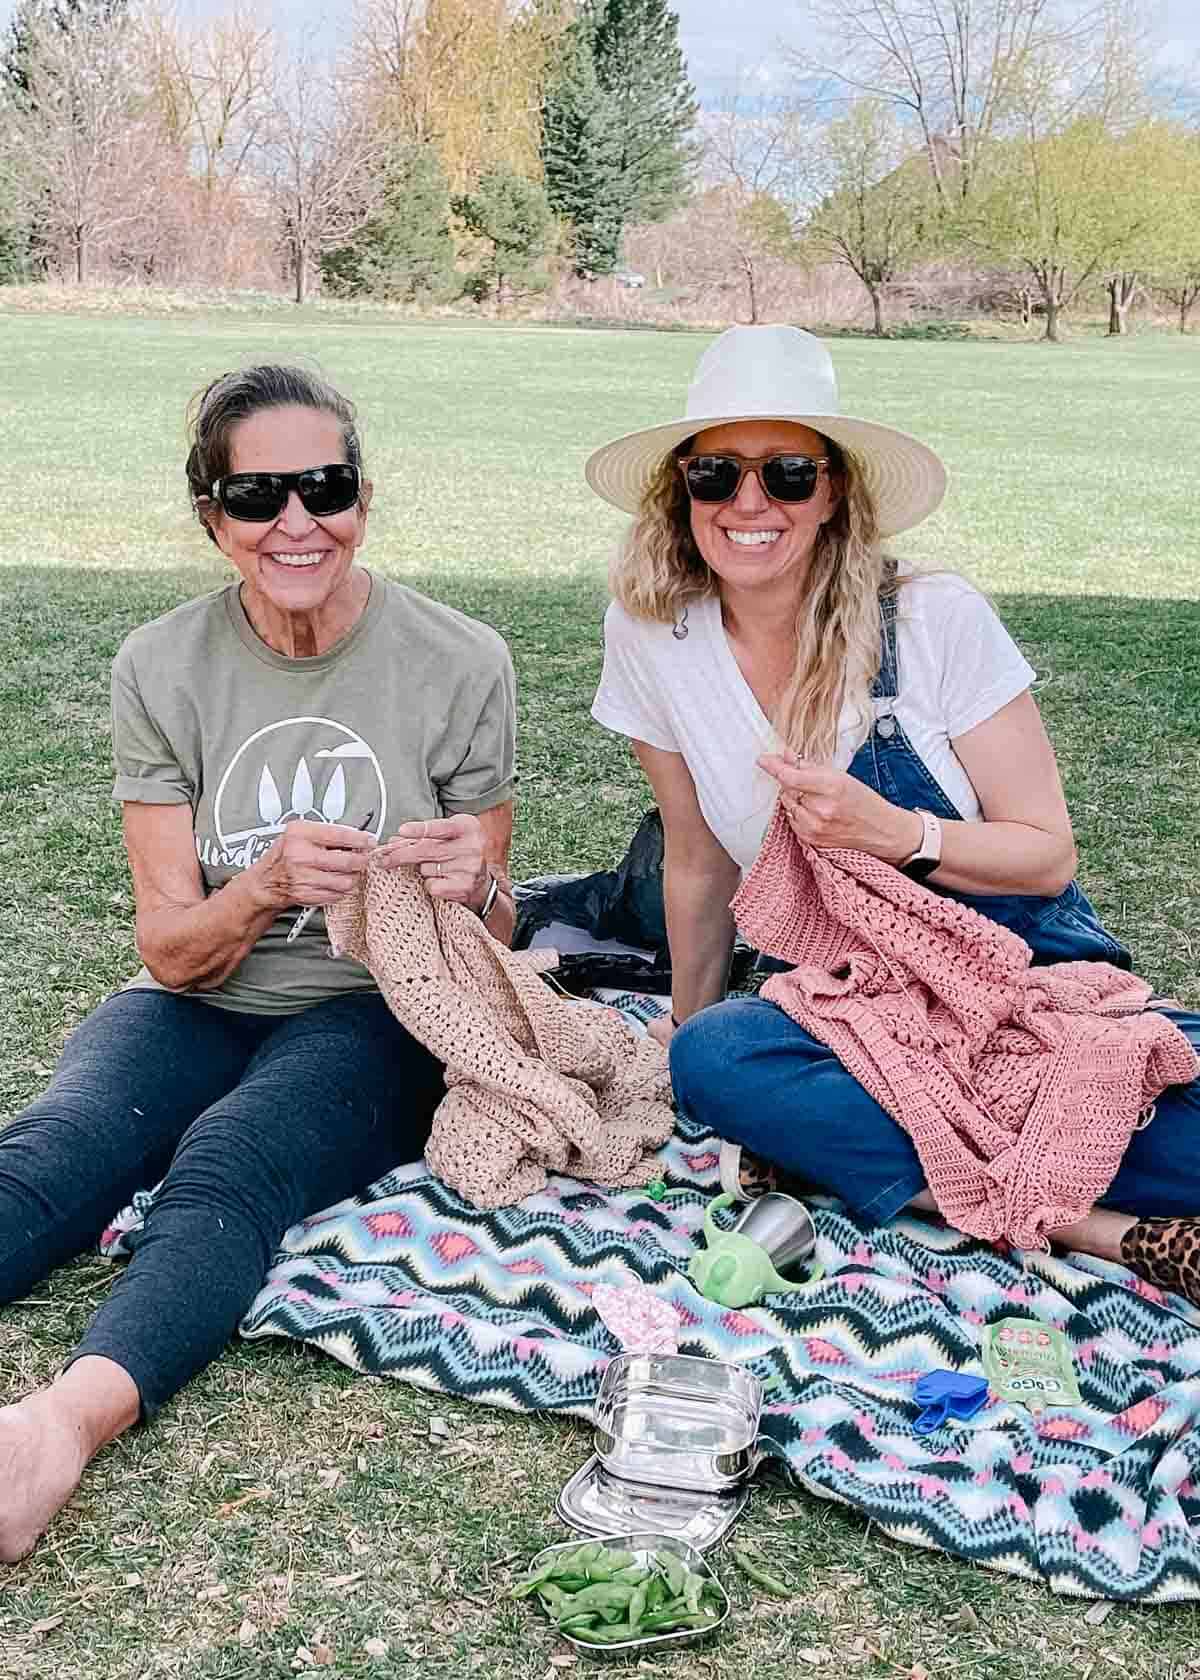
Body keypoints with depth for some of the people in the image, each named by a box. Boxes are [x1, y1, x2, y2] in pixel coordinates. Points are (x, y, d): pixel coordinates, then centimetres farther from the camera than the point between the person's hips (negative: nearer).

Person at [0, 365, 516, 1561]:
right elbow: (169, 948, -2)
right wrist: (266, 887, -23)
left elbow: (487, 943, 4)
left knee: (229, 1158, -35)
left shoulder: (459, 665, -4)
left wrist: (475, 891, -21)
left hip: (373, 1016, -2)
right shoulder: (162, 669, -1)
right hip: (198, 1008, 3)